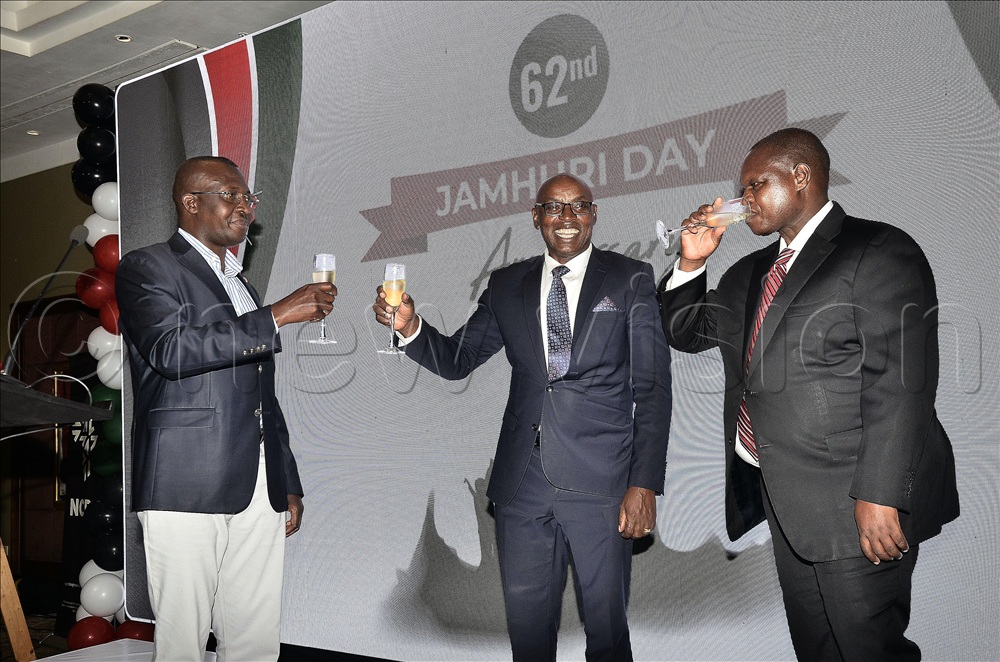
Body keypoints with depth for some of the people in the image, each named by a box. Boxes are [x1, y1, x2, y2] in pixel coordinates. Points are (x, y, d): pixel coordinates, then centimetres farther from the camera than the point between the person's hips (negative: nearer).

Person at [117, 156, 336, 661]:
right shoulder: (147, 268, 2)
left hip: (260, 490, 6)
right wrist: (275, 316, -17)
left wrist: (288, 484, 20)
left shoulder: (242, 285, 24)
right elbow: (170, 350, -18)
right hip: (186, 486, -6)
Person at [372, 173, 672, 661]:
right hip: (522, 483, 3)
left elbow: (653, 388, -2)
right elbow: (456, 360, 11)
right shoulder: (506, 286, 11)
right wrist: (410, 327, -9)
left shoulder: (631, 280, 2)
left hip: (601, 483, -3)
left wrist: (644, 483, -9)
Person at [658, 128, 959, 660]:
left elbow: (900, 384, -18)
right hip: (783, 499, 8)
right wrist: (691, 262, 7)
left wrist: (879, 496, -23)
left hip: (854, 502, -7)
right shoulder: (752, 271, 16)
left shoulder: (879, 252, -9)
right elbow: (684, 332, 23)